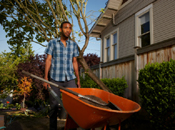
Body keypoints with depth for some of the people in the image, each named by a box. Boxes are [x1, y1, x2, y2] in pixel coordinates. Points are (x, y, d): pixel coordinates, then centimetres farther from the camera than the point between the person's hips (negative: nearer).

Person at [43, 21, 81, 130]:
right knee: (54, 105, 6)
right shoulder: (52, 43, 6)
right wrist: (46, 78, -5)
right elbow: (48, 60, 2)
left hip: (70, 79, 2)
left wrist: (78, 80, 10)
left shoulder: (73, 45, 12)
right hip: (55, 79, -2)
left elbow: (74, 62, 13)